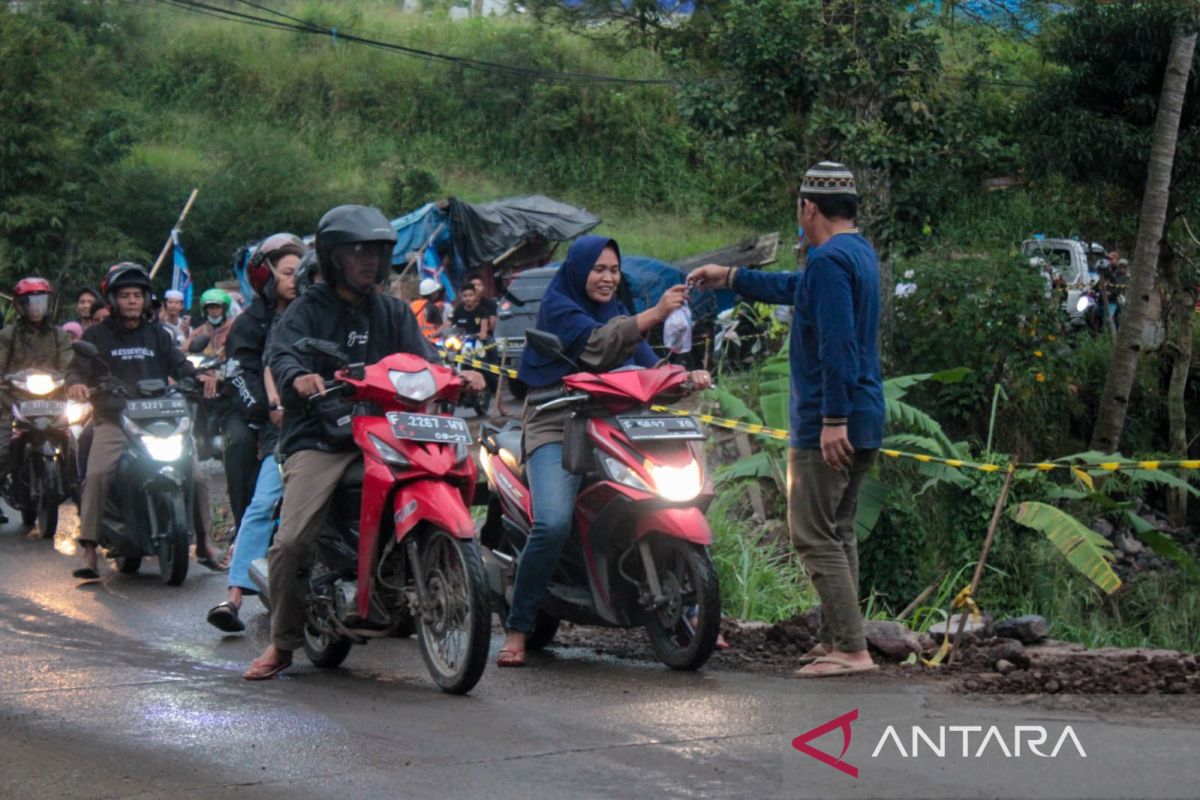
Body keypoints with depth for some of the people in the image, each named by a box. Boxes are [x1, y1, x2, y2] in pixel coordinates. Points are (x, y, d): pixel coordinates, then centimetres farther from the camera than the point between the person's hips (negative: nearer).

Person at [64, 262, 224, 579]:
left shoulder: (157, 335, 19)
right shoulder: (97, 335, 10)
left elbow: (178, 366, 9)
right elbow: (79, 368, 1)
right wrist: (76, 383, -23)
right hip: (113, 420, -3)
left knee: (196, 476, -8)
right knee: (97, 475, -27)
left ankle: (204, 545, 7)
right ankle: (89, 551, -25)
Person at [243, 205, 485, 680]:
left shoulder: (392, 313, 21)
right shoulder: (309, 309, 6)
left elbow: (420, 359, 8)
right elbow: (282, 354, -12)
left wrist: (455, 376, -15)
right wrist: (297, 378, -37)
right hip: (318, 441, -4)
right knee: (291, 541, -20)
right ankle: (282, 642, -1)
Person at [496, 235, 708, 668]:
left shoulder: (618, 313, 23)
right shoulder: (557, 307, 0)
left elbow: (646, 364, 12)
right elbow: (596, 346, -18)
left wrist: (686, 376, -8)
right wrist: (654, 314, -28)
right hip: (555, 431, -7)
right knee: (553, 524, -27)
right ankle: (517, 630, -17)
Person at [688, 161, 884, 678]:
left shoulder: (829, 260, -16)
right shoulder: (860, 253, 17)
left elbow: (837, 344, -24)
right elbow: (796, 290, 33)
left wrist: (834, 419, -26)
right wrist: (732, 279, 41)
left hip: (825, 424, -10)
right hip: (864, 423, 10)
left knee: (815, 536, -8)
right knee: (839, 533, 16)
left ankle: (852, 649, -12)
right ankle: (834, 639, 20)